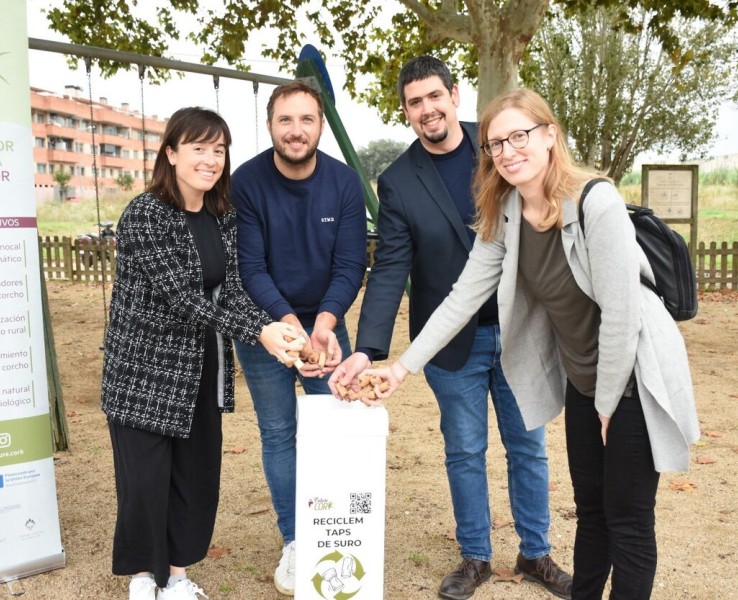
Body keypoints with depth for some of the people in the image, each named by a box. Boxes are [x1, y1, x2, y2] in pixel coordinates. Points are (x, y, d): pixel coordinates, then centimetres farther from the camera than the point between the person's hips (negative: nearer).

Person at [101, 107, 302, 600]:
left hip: (202, 370, 6)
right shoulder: (144, 214, -17)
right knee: (145, 477, 2)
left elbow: (230, 288, -4)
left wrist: (274, 326, -23)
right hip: (146, 369, -6)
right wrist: (258, 332, -30)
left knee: (198, 473, 11)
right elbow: (180, 296, -24)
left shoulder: (224, 217, 4)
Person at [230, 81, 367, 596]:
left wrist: (324, 323, -29)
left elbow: (351, 264, -14)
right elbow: (251, 267, -17)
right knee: (278, 434, 7)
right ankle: (294, 542, 21)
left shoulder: (344, 182, -11)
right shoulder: (246, 183, -15)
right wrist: (289, 324, -31)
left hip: (327, 323, 1)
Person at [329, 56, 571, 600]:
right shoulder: (398, 182, -5)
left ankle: (536, 553, 31)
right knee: (465, 452, 10)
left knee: (529, 446, 13)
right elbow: (389, 271, -9)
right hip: (454, 341, -1)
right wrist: (367, 350, -18)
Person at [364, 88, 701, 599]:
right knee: (590, 509, 19)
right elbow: (463, 297, -4)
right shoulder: (504, 215, -4)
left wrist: (607, 404, -14)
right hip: (582, 380, 6)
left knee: (627, 521, 5)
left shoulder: (597, 203, -24)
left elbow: (620, 313, -22)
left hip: (634, 378, -6)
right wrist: (402, 367, -8)